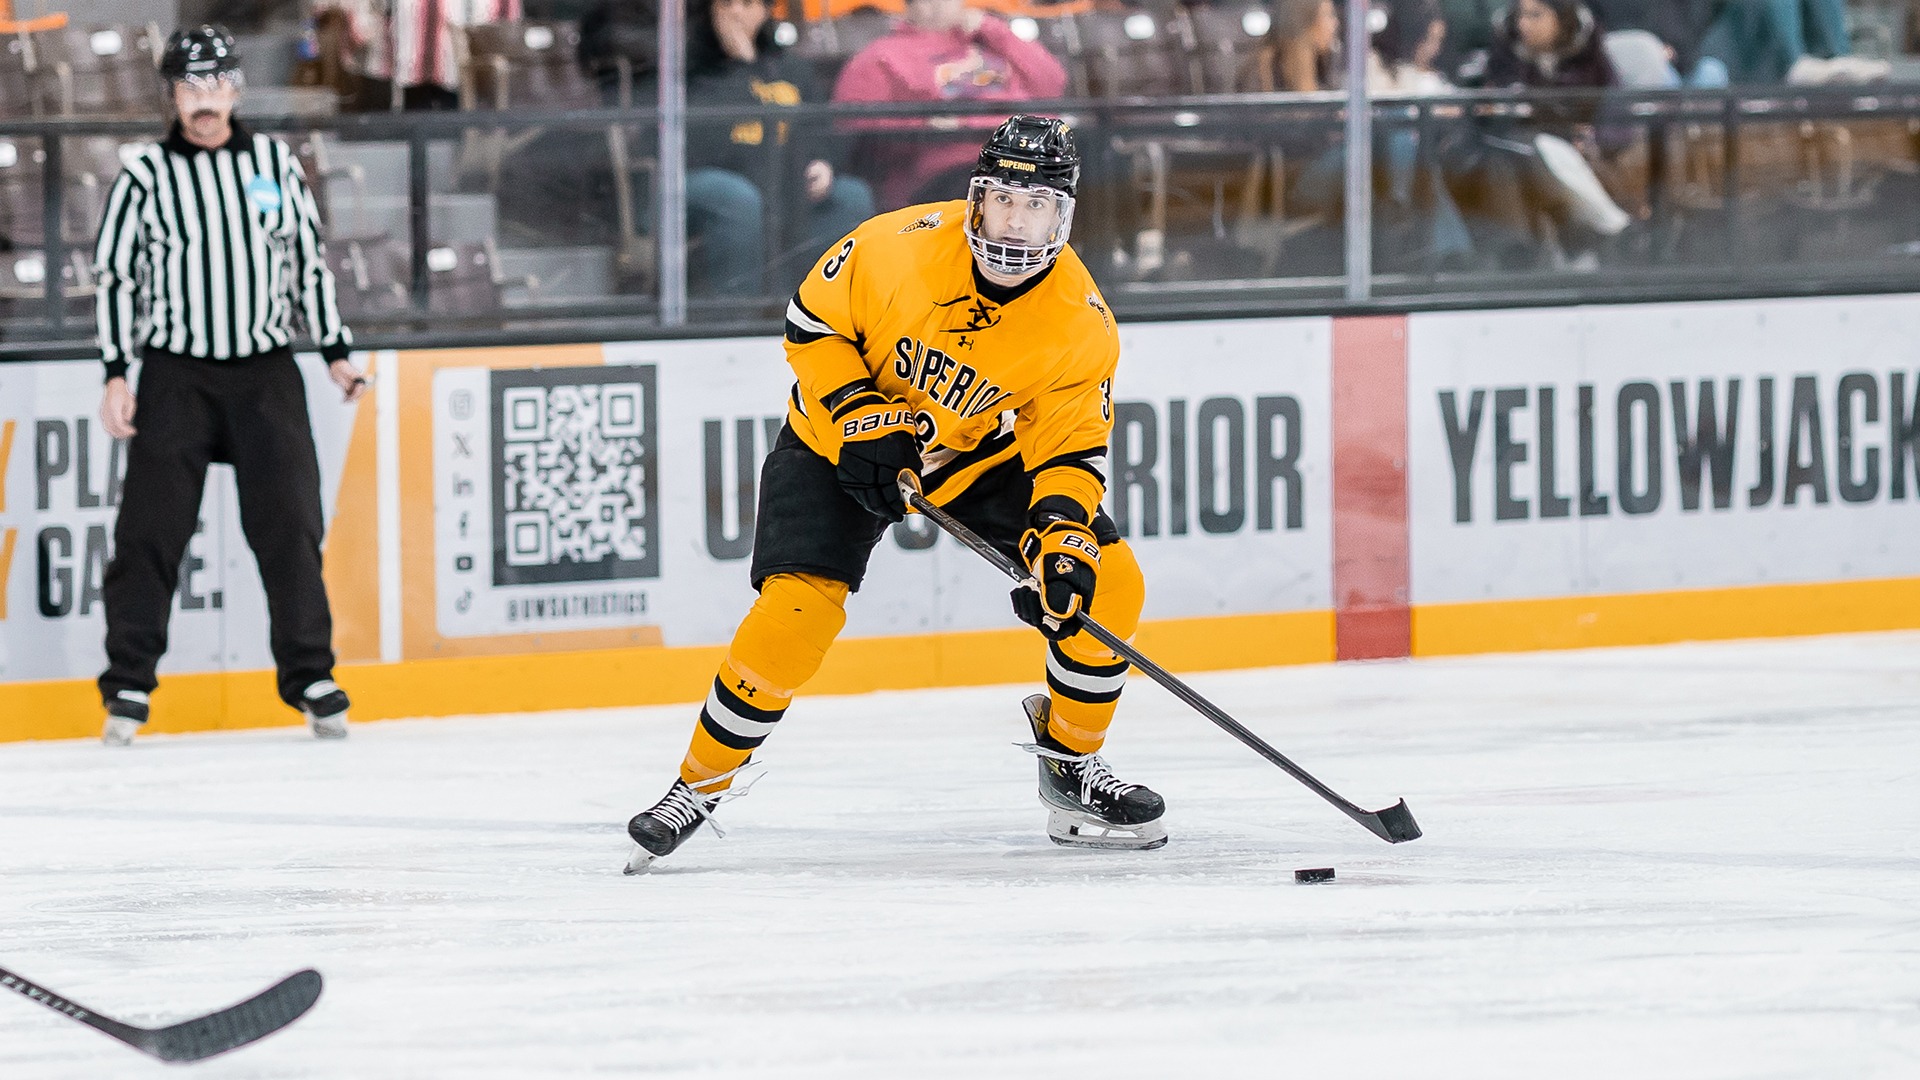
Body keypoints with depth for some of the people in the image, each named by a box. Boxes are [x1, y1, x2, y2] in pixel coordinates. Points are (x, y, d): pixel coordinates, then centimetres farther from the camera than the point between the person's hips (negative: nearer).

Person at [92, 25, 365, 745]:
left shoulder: (276, 164, 7)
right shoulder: (145, 177, 0)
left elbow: (308, 259, 14)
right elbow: (114, 276, 1)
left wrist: (335, 350, 11)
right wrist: (116, 375, -6)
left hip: (265, 373, 2)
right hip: (175, 375, -2)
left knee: (288, 524, -2)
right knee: (151, 529, -5)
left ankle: (311, 679, 6)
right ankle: (128, 687, 1)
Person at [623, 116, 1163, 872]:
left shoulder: (1082, 327, -20)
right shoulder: (902, 245, -26)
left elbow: (1072, 451, -16)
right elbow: (813, 322, -12)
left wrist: (1063, 539, -33)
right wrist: (860, 419, -23)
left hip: (985, 455, 3)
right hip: (840, 443, -3)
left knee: (1105, 583, -12)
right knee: (793, 613, -22)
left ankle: (1069, 764, 10)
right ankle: (699, 786, -2)